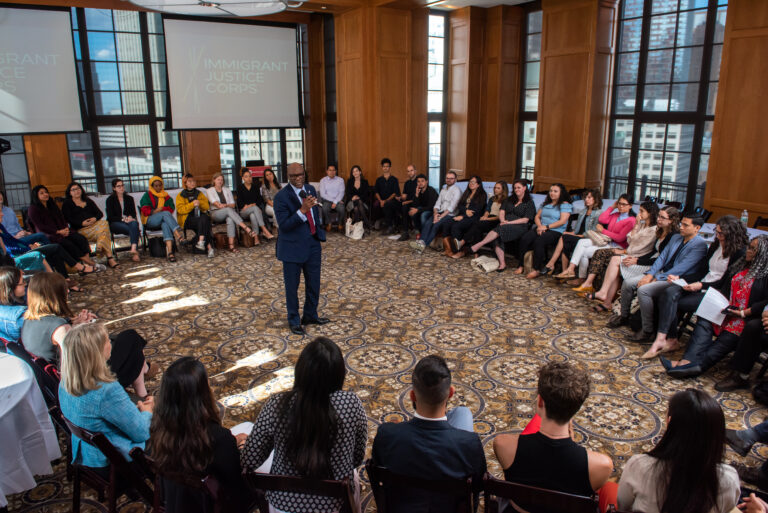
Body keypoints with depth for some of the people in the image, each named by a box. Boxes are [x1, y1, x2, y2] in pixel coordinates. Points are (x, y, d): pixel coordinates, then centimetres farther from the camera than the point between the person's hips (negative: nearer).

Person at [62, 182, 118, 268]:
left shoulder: (88, 201, 28)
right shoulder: (67, 203, 15)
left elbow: (100, 213, 18)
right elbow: (68, 219, 0)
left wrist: (95, 218, -6)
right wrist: (82, 223, -14)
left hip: (95, 223, 4)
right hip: (81, 229, -4)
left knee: (104, 223, -33)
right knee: (104, 232, -32)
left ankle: (100, 246, -39)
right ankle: (109, 257, -39)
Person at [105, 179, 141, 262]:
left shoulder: (129, 198, 17)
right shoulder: (110, 199, 6)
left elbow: (133, 213, 12)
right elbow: (110, 217, -3)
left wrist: (130, 217, -13)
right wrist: (123, 219, -19)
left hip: (129, 220, 2)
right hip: (115, 223, -2)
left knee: (134, 224, -36)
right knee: (132, 229, -34)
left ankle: (133, 249, -49)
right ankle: (135, 251, -39)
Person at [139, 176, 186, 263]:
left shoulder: (166, 196, 21)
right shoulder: (147, 196, 12)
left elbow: (170, 209, 6)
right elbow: (145, 211, 1)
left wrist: (161, 210, -12)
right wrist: (155, 211, -15)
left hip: (164, 219, 2)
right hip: (150, 221, -2)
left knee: (165, 224, -38)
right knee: (166, 213, -34)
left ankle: (169, 251, -56)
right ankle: (178, 235, -55)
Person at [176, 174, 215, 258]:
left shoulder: (199, 193, 19)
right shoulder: (181, 195, 9)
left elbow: (207, 206, 11)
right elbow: (180, 209, -6)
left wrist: (200, 203, -10)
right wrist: (192, 204, -18)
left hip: (200, 215, 3)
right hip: (187, 219, -3)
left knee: (205, 218, -35)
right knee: (203, 223, -33)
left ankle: (201, 241, -45)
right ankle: (209, 247, -40)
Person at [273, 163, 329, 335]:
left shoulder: (310, 189, 5)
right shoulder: (282, 197, -15)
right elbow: (283, 225, -22)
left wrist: (319, 236, 14)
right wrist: (302, 210, -30)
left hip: (313, 245, 6)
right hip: (293, 248, -6)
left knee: (314, 284, 16)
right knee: (292, 286, 8)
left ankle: (310, 315, 35)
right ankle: (294, 321, 24)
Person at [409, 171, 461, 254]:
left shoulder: (457, 190, -1)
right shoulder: (443, 189, 22)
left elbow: (451, 207, -12)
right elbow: (437, 203, 14)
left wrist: (440, 217, -19)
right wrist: (435, 214, -7)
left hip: (450, 215, -6)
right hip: (440, 212, 6)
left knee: (437, 224, -32)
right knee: (428, 222, -24)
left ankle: (424, 245, -40)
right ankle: (421, 241, -41)